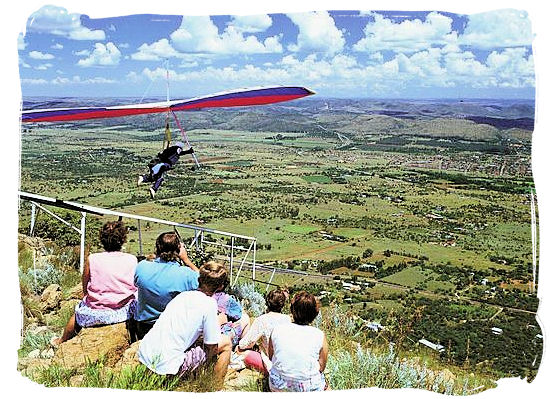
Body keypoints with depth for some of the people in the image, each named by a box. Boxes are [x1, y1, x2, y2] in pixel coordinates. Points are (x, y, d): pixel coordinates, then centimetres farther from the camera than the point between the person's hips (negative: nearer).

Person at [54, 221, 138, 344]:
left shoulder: (92, 259, -9)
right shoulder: (132, 260, -7)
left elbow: (85, 290, 1)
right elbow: (135, 288, 5)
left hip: (96, 314, 0)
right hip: (125, 312, 0)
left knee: (78, 312, 32)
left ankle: (61, 341, 58)